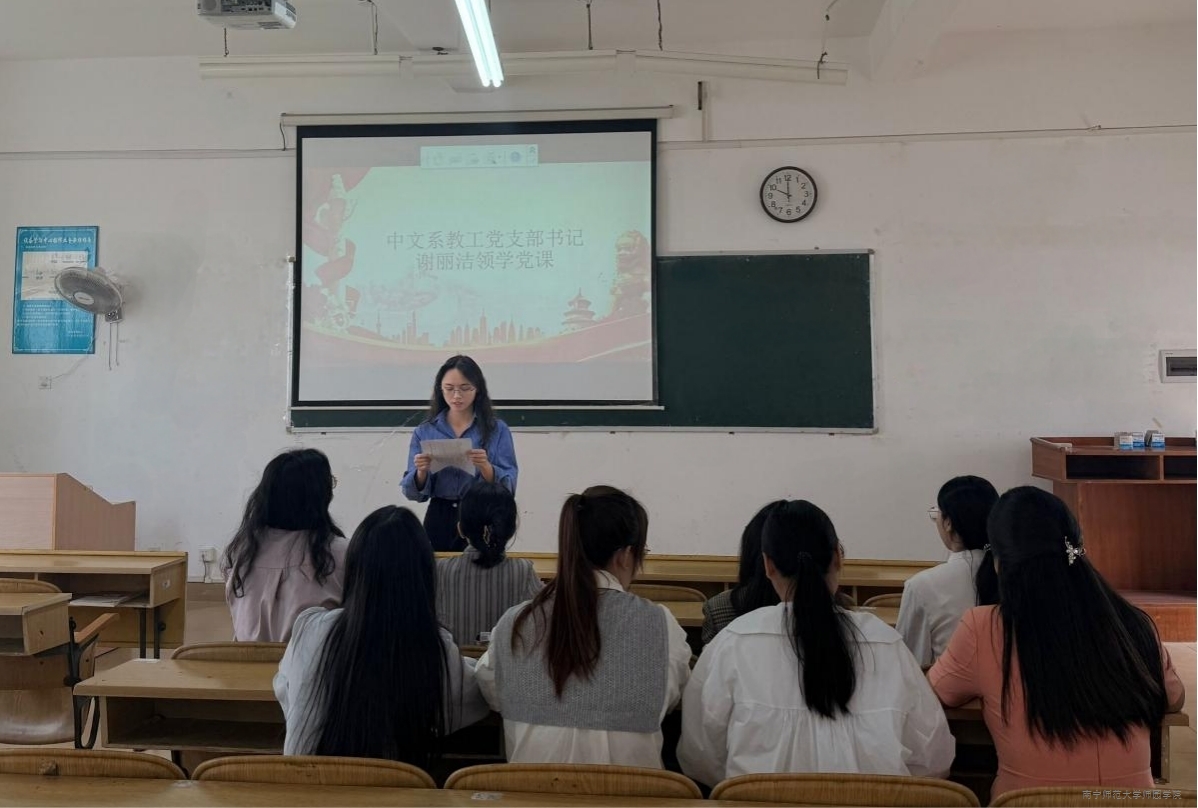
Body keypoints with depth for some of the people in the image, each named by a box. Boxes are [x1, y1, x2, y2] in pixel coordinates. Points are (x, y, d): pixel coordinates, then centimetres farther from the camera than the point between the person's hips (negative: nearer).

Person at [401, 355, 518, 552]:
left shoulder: (497, 430, -1)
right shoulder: (424, 431, 4)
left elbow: (508, 487, -8)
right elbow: (414, 492, 3)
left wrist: (485, 467, -25)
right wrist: (421, 472, -17)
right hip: (439, 521, 1)